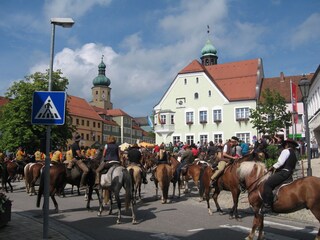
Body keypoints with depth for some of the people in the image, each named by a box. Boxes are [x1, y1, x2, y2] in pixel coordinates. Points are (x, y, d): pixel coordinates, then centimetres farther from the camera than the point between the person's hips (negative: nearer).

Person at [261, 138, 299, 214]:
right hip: (289, 173, 11)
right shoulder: (294, 154, 25)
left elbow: (280, 162, -15)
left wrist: (273, 167, -1)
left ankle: (267, 205, -27)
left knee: (267, 184, -20)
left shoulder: (286, 151, -4)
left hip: (283, 172, -11)